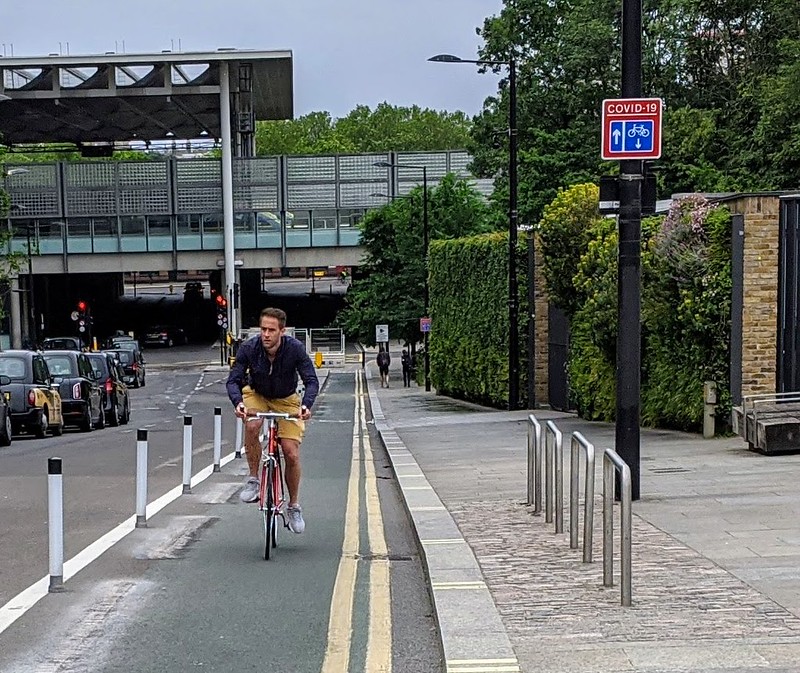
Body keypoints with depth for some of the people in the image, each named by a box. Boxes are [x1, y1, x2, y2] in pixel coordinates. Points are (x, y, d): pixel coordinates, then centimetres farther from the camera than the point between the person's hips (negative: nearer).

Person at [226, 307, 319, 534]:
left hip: (286, 400, 0)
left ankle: (294, 506, 12)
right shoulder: (248, 348, -24)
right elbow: (233, 380, -23)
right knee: (251, 426, -34)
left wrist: (306, 404, -45)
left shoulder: (295, 348, -26)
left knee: (292, 455, -9)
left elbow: (311, 381, -25)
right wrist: (238, 402, -44)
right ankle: (253, 480, -16)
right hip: (256, 395, 0)